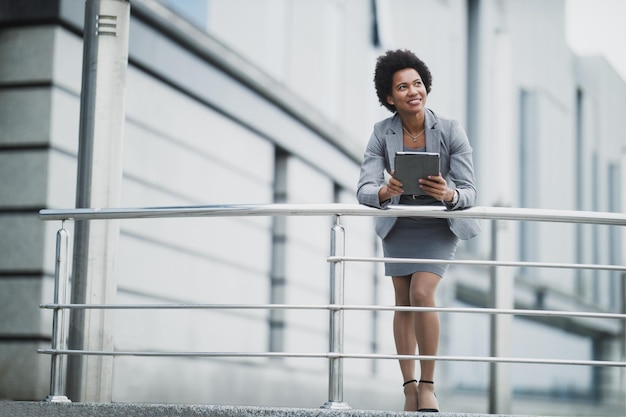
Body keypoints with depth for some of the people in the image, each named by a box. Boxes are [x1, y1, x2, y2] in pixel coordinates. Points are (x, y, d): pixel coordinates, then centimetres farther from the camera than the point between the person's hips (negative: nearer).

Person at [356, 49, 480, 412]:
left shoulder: (451, 131, -23)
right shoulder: (382, 134, -18)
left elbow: (469, 191, -23)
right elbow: (364, 190, -23)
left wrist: (449, 195, -45)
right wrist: (385, 192, -46)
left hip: (440, 224, -3)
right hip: (399, 224, 3)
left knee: (422, 294, -18)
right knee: (403, 303, 6)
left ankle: (428, 385, -6)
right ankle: (409, 387, 16)